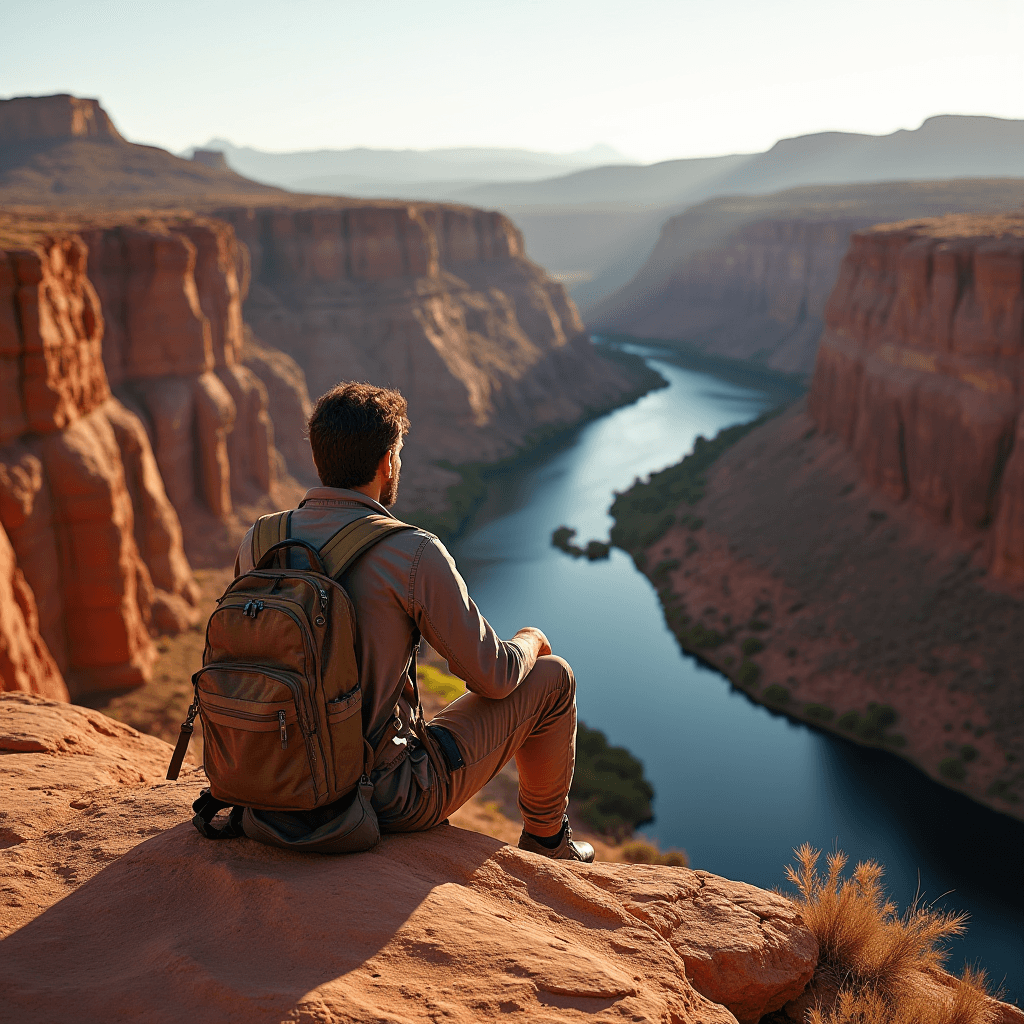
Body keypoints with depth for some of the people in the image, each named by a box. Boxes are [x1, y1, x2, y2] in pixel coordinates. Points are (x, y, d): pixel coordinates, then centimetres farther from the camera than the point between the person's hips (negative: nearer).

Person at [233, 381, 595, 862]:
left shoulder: (257, 542, -4)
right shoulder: (413, 553, -21)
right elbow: (491, 676, -12)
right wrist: (529, 641, 11)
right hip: (390, 799, -6)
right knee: (552, 679, 10)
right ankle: (546, 838, 34)